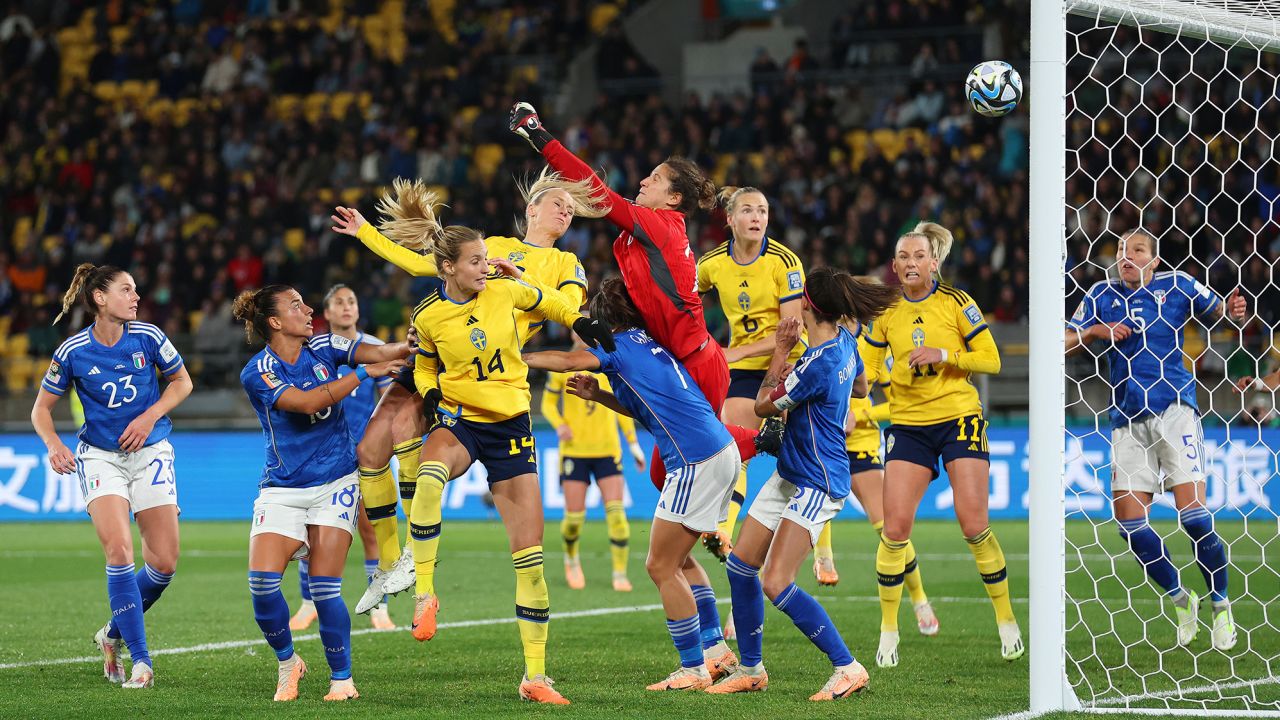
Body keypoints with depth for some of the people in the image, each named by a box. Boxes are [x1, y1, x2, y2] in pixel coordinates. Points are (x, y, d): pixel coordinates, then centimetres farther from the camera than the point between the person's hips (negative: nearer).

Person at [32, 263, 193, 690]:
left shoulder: (147, 337, -6)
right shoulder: (74, 352, -8)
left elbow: (182, 382, 8)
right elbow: (41, 408, 2)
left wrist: (149, 417, -8)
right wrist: (54, 444, -17)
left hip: (150, 452, 2)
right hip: (101, 457, -2)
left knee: (164, 563, -4)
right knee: (119, 550, -21)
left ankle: (114, 634, 23)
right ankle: (141, 661, -15)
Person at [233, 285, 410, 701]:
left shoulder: (323, 347, 3)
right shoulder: (257, 373, -9)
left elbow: (379, 352, -8)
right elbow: (306, 402, -21)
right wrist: (362, 374, -20)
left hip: (336, 484, 2)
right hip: (281, 491, -1)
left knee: (324, 588, -8)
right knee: (262, 581, -16)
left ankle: (341, 678, 6)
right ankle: (287, 661, 9)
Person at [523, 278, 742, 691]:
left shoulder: (621, 345, -4)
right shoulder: (650, 342, 21)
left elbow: (567, 361, -16)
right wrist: (599, 396, 19)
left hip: (697, 463, -9)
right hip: (722, 451, 9)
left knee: (661, 567, -1)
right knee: (674, 561, 18)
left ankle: (694, 670, 1)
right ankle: (716, 653, 20)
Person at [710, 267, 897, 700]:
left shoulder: (817, 363, -25)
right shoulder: (844, 340, 3)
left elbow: (764, 406, -11)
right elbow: (859, 388, 25)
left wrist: (781, 350, -3)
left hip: (816, 485, -10)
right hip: (790, 475, 10)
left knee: (776, 584, -16)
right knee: (740, 564, 9)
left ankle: (847, 668, -8)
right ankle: (750, 669, 20)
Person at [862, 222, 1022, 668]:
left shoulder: (955, 303, -4)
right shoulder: (885, 312, 4)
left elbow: (991, 360, -4)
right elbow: (867, 368, 14)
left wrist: (943, 354, -18)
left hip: (959, 418, -2)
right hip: (908, 425, 2)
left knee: (974, 525, -9)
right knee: (895, 529, -8)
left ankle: (1006, 619, 10)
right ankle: (888, 629, 5)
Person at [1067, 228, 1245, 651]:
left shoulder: (1177, 285, 4)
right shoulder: (1103, 295, 10)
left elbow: (1217, 311, 14)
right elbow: (1065, 343, 11)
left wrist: (1234, 312, -9)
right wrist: (1095, 331, -9)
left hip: (1174, 410, -3)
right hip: (1128, 421, 3)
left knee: (1193, 513, -13)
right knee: (1128, 521, -4)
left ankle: (1221, 605, 5)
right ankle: (1181, 600, 18)